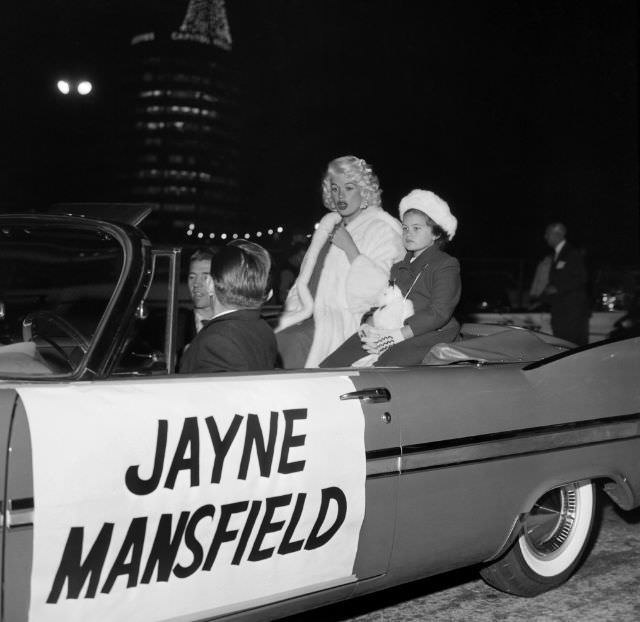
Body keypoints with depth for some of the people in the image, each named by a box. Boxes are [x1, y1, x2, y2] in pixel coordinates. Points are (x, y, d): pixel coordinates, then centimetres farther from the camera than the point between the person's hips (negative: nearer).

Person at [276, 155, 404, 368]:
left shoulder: (381, 228, -1)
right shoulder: (329, 223, 20)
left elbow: (379, 286, -13)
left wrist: (349, 247, -15)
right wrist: (293, 308, 7)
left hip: (344, 320, -6)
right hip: (310, 315, 6)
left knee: (292, 342, -29)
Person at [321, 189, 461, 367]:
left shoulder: (447, 265, 3)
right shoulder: (398, 268, 28)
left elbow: (438, 313, -9)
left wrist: (398, 334, -19)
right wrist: (368, 328, -3)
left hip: (428, 335, -6)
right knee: (329, 366, -14)